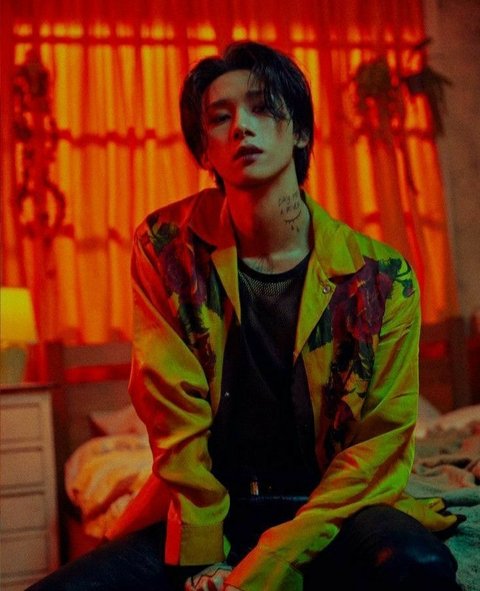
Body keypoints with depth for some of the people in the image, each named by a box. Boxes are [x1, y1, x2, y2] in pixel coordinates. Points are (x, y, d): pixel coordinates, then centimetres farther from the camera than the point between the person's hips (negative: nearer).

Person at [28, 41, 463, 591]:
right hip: (207, 510, 1)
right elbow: (176, 419, -5)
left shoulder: (381, 277, -5)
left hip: (331, 506, 0)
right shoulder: (167, 248, -2)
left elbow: (378, 443, -7)